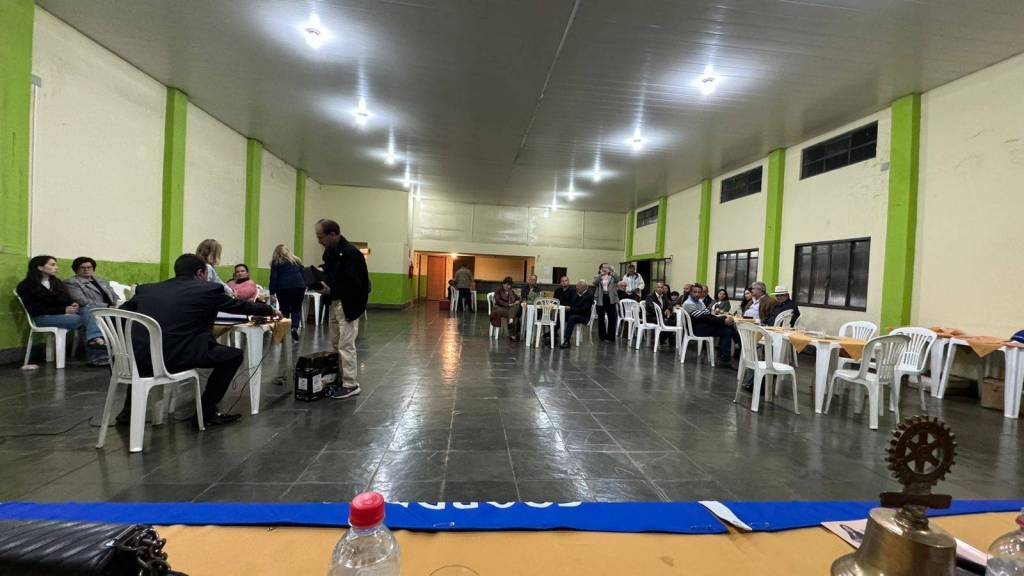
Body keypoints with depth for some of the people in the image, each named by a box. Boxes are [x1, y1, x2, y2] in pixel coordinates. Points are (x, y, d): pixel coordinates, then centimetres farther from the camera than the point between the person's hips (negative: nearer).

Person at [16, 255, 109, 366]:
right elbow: (35, 310, -9)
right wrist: (64, 310, -19)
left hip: (65, 312, 5)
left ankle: (96, 339, -50)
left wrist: (73, 305, -10)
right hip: (44, 317, -5)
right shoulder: (25, 286, 2)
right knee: (83, 319, -31)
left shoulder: (56, 282, 21)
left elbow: (68, 300, 17)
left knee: (87, 309, -30)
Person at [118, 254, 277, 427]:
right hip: (176, 358, -6)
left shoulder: (146, 289, 15)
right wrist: (270, 310, 31)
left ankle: (129, 410, 41)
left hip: (138, 360, 6)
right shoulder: (208, 289, 3)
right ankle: (206, 413, 16)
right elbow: (240, 306, 14)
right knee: (234, 355, 13)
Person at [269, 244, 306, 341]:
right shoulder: (297, 260, 19)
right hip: (299, 286, 2)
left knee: (284, 310, 6)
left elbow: (273, 278, 3)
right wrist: (304, 289, 19)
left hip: (283, 288, -2)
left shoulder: (276, 262, 11)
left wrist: (272, 292, 4)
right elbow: (303, 274, 17)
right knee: (296, 309, 8)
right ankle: (295, 327, -12)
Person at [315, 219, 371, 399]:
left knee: (346, 346, -5)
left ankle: (351, 385, 6)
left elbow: (354, 284, -25)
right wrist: (321, 282, 2)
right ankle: (342, 379, 26)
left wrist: (331, 291, -24)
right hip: (334, 303, 10)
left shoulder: (351, 253, -20)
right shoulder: (329, 251, 9)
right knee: (336, 344, 15)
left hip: (348, 305, -9)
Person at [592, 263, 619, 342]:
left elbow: (617, 280, -11)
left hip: (610, 298, 0)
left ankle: (611, 337, 10)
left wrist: (612, 272, -24)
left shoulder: (612, 277, 9)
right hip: (600, 299, 0)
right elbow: (595, 283, -14)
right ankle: (603, 337, 17)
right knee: (601, 319, 6)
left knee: (612, 318, -1)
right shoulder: (597, 277, 7)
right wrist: (601, 274, -27)